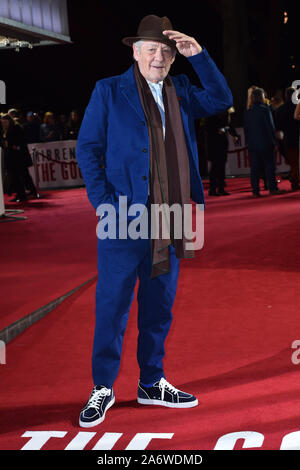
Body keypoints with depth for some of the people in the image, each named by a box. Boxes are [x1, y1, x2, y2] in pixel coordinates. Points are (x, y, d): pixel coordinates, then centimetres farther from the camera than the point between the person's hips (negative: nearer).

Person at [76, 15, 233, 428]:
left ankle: (152, 384, 26)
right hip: (124, 216, -5)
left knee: (160, 306, 13)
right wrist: (102, 201, -11)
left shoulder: (180, 92, 14)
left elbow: (221, 101, 5)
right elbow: (87, 148, -1)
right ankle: (103, 388, 14)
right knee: (112, 305, 0)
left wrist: (199, 55, -4)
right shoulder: (109, 91, 2)